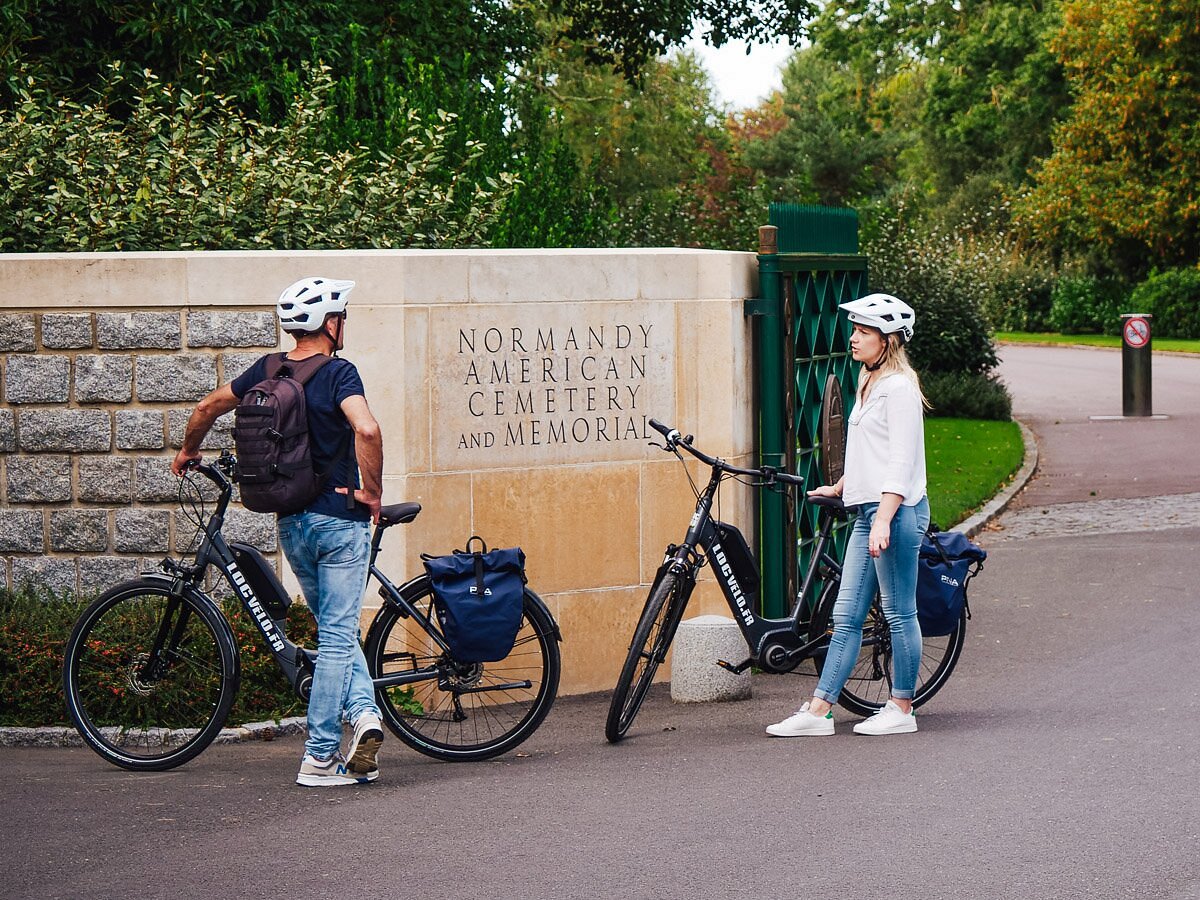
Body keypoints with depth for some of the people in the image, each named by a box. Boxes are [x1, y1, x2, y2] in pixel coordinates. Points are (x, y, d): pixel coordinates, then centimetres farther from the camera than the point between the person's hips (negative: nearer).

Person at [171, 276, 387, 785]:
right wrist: (372, 490, -16)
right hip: (339, 519, -5)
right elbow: (366, 429, -30)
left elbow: (209, 406, 16)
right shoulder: (338, 373, -13)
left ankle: (362, 710, 2)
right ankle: (319, 757, -2)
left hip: (292, 522, 5)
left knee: (334, 629, 20)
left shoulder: (266, 372, 5)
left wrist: (187, 451, 35)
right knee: (338, 635, 0)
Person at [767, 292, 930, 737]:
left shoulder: (899, 387, -11)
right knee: (846, 616, 6)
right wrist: (839, 488, 39)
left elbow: (901, 460, -17)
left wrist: (883, 519, -23)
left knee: (899, 613, -1)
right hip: (867, 509, 10)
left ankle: (901, 709, 7)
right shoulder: (870, 384, 18)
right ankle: (817, 711, 5)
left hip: (896, 510, -10)